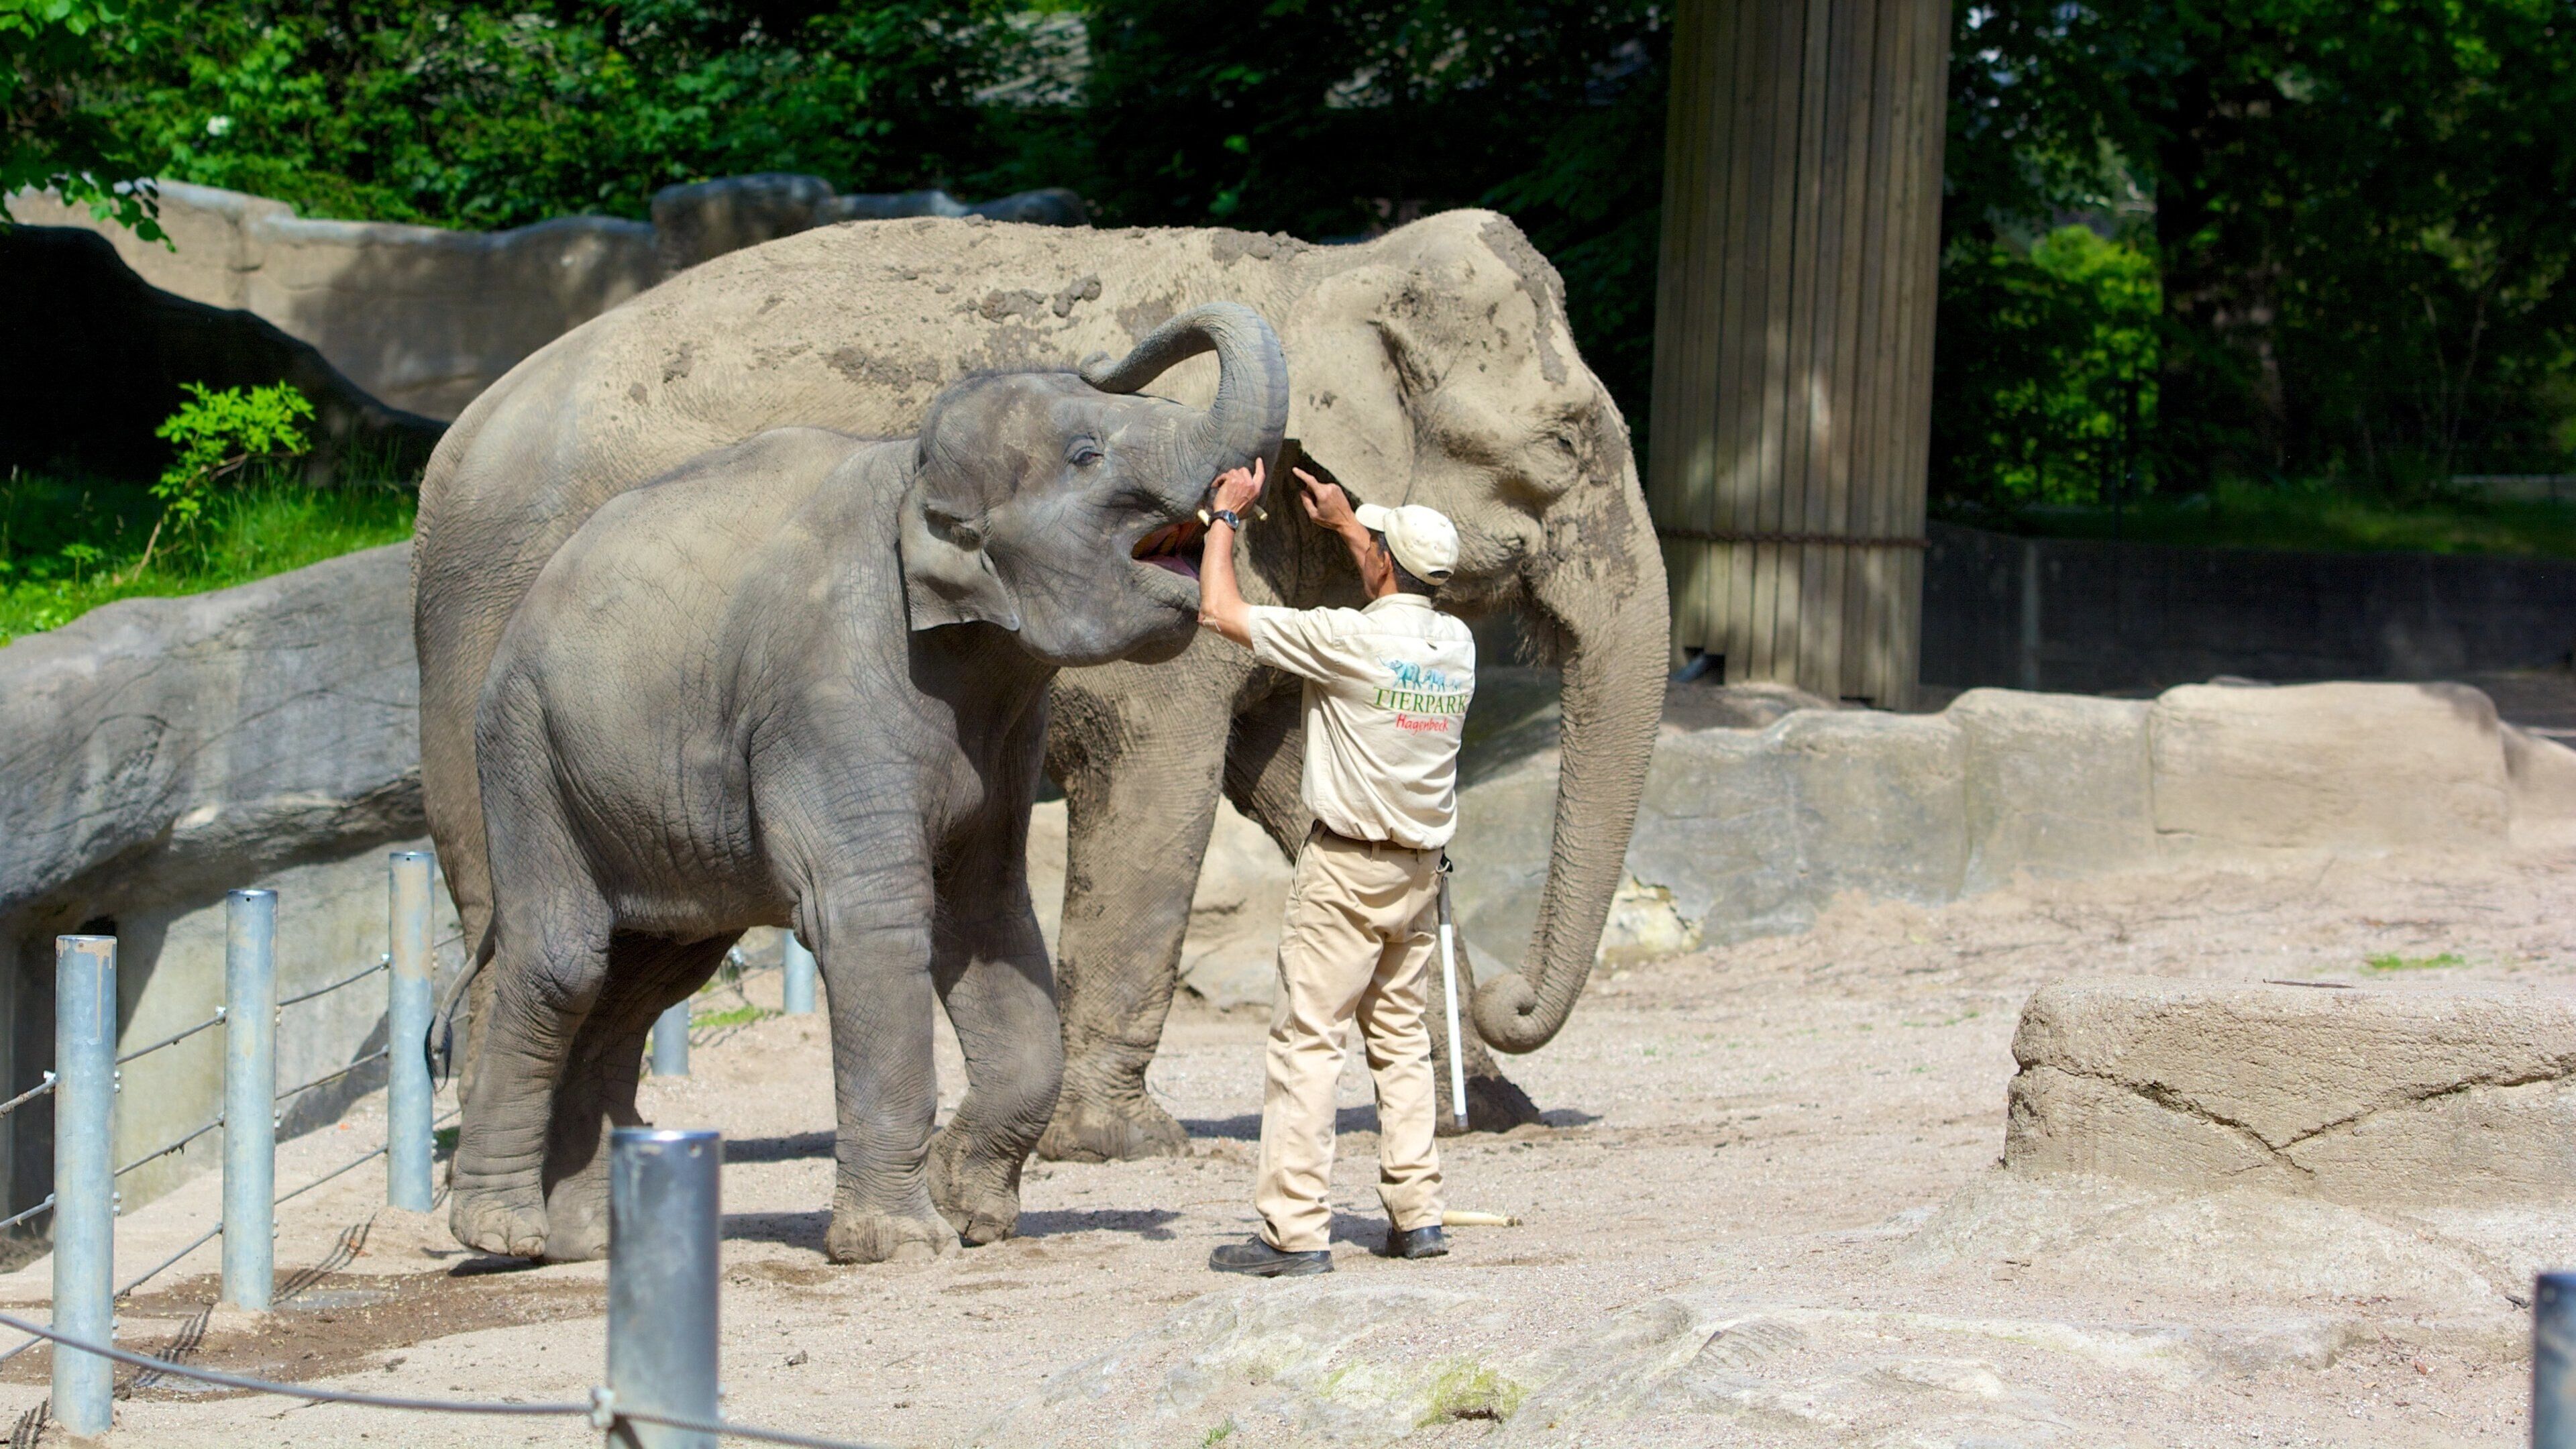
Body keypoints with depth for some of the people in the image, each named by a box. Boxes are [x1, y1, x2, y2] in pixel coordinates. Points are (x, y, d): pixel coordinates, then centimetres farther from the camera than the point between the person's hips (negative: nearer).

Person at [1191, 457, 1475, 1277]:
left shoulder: (1351, 640, -17)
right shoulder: (1456, 646, 3)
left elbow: (1220, 611, -11)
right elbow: (1403, 597, 29)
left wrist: (1227, 515, 2)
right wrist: (1344, 522, 36)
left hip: (1347, 870, -7)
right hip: (1421, 870, 7)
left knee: (1307, 1040, -6)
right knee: (1401, 1038, 14)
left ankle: (1295, 1230, -11)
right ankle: (1416, 1215, 12)